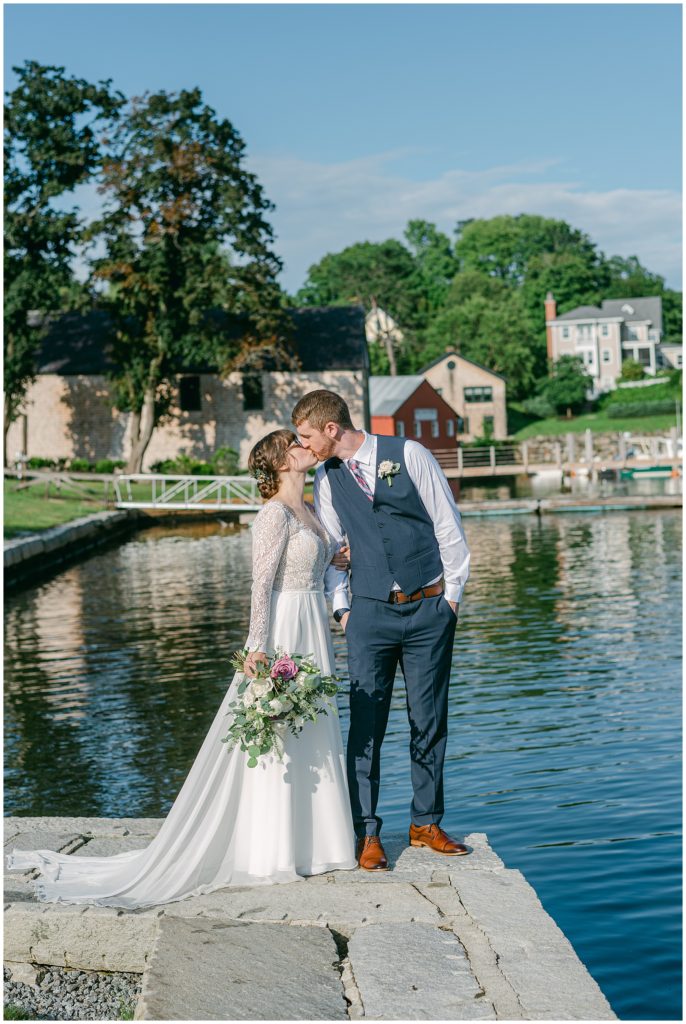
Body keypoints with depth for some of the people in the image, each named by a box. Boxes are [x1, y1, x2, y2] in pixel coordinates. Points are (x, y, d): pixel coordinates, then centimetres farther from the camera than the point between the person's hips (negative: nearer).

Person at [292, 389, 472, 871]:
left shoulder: (409, 454, -3)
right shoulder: (327, 476, 6)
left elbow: (448, 525, 0)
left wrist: (452, 594, -1)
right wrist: (340, 606, 6)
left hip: (429, 609, -1)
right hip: (370, 614, 2)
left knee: (430, 722, 6)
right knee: (366, 724, -4)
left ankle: (426, 824, 19)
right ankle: (367, 833, 4)